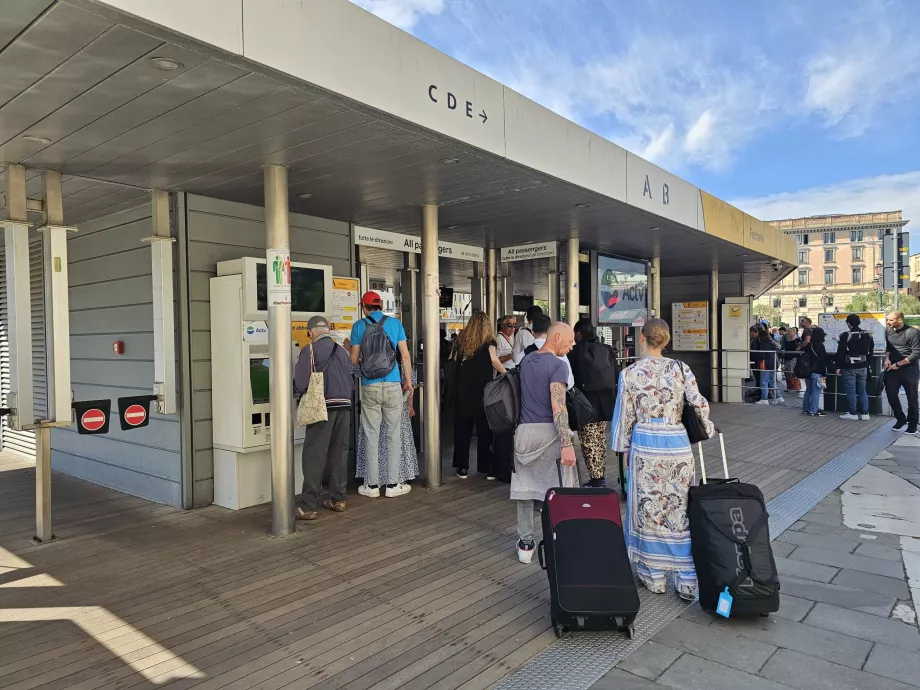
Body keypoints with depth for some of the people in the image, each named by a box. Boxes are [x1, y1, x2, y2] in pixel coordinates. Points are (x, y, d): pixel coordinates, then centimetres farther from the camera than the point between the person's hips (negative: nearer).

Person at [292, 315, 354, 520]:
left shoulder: (310, 350, -4)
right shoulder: (341, 350, 15)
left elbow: (301, 382, -10)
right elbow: (351, 382, 16)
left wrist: (297, 395, 9)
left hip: (323, 407, -6)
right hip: (344, 406, 6)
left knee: (314, 456, -2)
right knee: (339, 453, 14)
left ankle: (308, 506, 0)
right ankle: (338, 499, 22)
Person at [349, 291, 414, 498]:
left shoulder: (359, 326, 2)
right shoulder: (395, 323, 5)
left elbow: (354, 360, 4)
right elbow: (405, 355, 3)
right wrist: (408, 381, 12)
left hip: (370, 387, 0)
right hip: (393, 385, 1)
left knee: (372, 437, 6)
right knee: (394, 436, 6)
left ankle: (372, 485, 12)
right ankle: (392, 485, 10)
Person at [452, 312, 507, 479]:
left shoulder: (462, 341, 7)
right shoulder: (488, 341, -3)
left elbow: (458, 360, 6)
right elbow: (493, 360, -14)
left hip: (464, 389, 3)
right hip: (483, 389, -2)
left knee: (463, 427, 10)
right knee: (484, 428, 6)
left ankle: (462, 467, 12)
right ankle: (488, 468, 8)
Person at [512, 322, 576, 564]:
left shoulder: (525, 360, 11)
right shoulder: (557, 365, -12)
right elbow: (558, 407, -20)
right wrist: (567, 444, -23)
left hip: (524, 430, 7)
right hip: (548, 432, -6)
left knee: (524, 488, 12)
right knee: (557, 489, 4)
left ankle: (525, 544, 20)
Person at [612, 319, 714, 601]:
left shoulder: (629, 373, -3)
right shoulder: (680, 368, -1)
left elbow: (625, 415, 1)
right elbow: (698, 402, -9)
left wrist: (625, 448, 12)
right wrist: (707, 426, 10)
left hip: (645, 444, -1)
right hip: (678, 443, 1)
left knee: (648, 509, 10)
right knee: (681, 509, 9)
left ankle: (654, 577, 20)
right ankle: (686, 581, 14)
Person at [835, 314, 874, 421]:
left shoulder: (846, 335, -13)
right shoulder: (868, 335, 7)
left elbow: (841, 353, -13)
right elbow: (870, 351, 13)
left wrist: (839, 367, -7)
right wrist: (868, 364, 20)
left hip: (849, 367, -6)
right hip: (863, 367, 6)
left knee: (850, 391, 1)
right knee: (862, 391, 13)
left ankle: (853, 413, 4)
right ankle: (865, 413, 13)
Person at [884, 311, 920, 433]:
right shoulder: (889, 332, 4)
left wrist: (898, 364, -15)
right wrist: (887, 358, -1)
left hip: (909, 369, -5)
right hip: (892, 369, 5)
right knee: (891, 393, -2)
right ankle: (901, 419, 18)